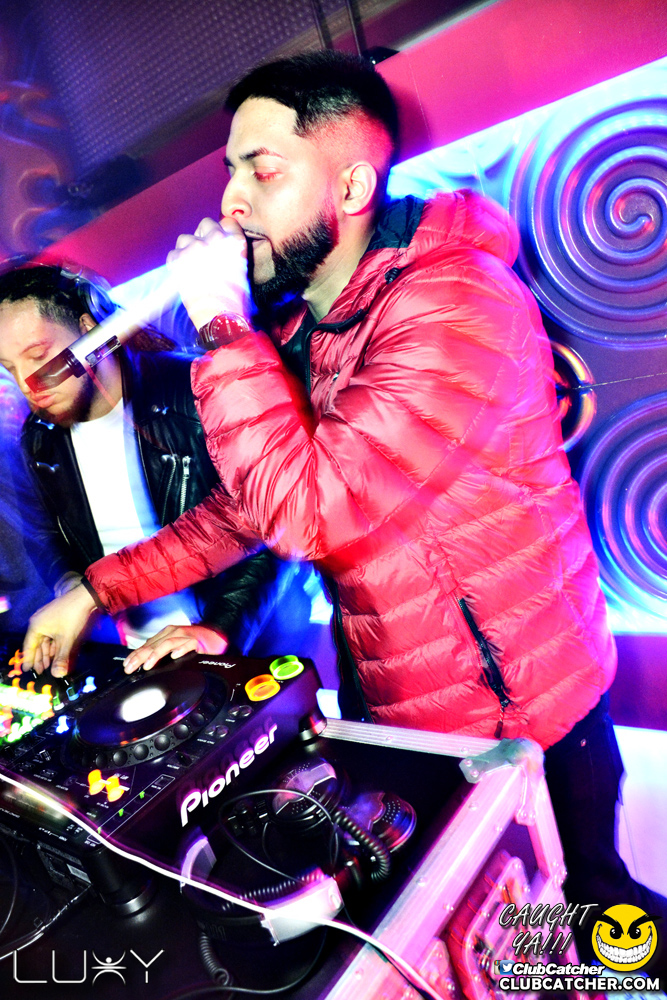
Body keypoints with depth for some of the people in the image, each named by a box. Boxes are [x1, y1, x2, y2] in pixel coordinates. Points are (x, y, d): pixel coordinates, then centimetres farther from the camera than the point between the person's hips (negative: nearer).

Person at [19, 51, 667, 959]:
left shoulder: (462, 299, -24)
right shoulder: (289, 331, 3)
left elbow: (307, 505, -32)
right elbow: (245, 507, 7)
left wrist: (221, 324, -22)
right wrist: (96, 592, 2)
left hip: (528, 719, -6)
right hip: (392, 716, 7)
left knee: (586, 899, 21)